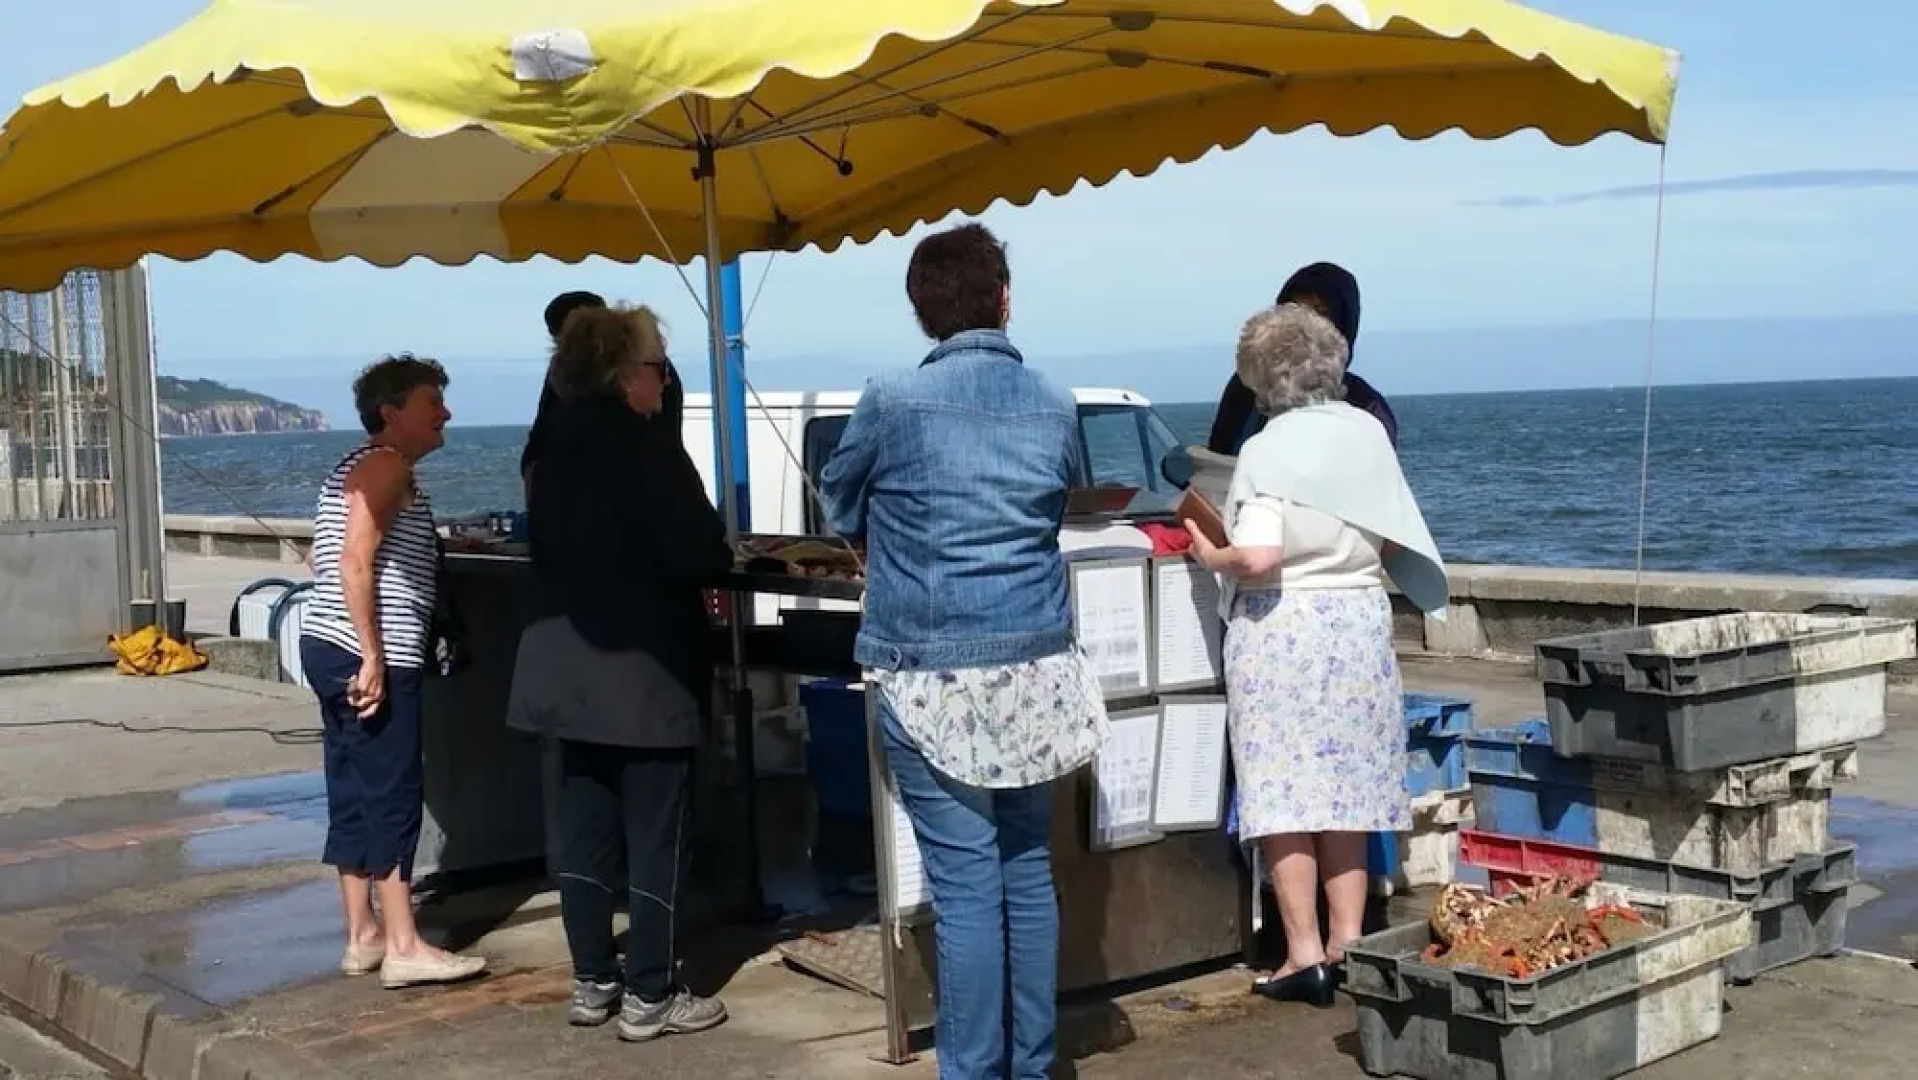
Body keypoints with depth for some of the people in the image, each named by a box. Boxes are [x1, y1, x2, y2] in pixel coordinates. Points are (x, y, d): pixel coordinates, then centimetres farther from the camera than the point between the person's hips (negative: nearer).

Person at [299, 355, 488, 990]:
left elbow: (336, 560, 21)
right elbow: (356, 562, -20)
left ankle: (363, 937, 16)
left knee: (355, 794, 11)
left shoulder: (361, 467, 20)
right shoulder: (387, 465, -10)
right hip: (366, 658, -10)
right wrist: (374, 658, -22)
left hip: (333, 651, 10)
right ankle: (404, 948, -4)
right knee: (394, 794, -7)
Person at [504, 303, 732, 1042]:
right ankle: (650, 997, 6)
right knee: (654, 834, 1)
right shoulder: (645, 444, -16)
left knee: (584, 829, 12)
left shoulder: (557, 444, 9)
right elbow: (699, 555, -20)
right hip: (644, 667, -8)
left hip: (570, 662, 8)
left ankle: (592, 983, 20)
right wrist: (721, 558, 2)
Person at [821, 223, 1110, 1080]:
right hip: (1033, 667, 4)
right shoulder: (1056, 407, 4)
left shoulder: (892, 402, -8)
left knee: (965, 882, -3)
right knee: (1028, 867, 12)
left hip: (933, 677, -4)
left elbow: (841, 512, 8)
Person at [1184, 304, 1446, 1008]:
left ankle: (1305, 955, 2)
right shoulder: (1369, 435, 4)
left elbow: (1259, 557, -22)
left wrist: (1210, 555, -4)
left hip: (1281, 625, -6)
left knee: (1284, 792, 1)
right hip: (1360, 616, 6)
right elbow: (1390, 544, 7)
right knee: (1346, 786, 13)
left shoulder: (1266, 449, -13)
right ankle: (1348, 942, 17)